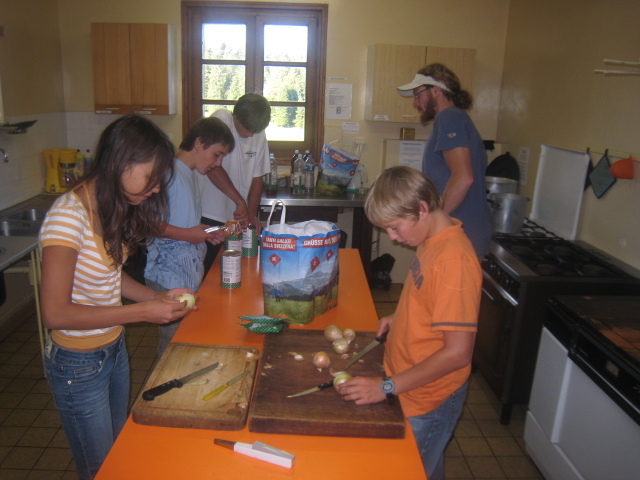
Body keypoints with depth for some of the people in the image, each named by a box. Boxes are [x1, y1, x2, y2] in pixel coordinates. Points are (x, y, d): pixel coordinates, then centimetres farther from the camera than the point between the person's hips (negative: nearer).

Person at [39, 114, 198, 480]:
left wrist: (158, 297, -4)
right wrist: (141, 312, -22)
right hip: (78, 365, -7)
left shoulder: (113, 206, -2)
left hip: (115, 349, 7)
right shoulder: (70, 215, -26)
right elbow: (55, 313, -25)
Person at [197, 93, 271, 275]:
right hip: (209, 218, -5)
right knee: (207, 272, -1)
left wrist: (251, 215, 0)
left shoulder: (259, 135, 6)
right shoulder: (221, 119, -10)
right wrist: (240, 203, -24)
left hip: (238, 218, 5)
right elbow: (211, 166, -22)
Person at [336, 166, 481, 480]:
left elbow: (457, 353, -28)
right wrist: (400, 318, 2)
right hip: (411, 387, 8)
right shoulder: (431, 240, 0)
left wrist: (387, 386, -25)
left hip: (427, 402, -8)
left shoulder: (454, 259, -28)